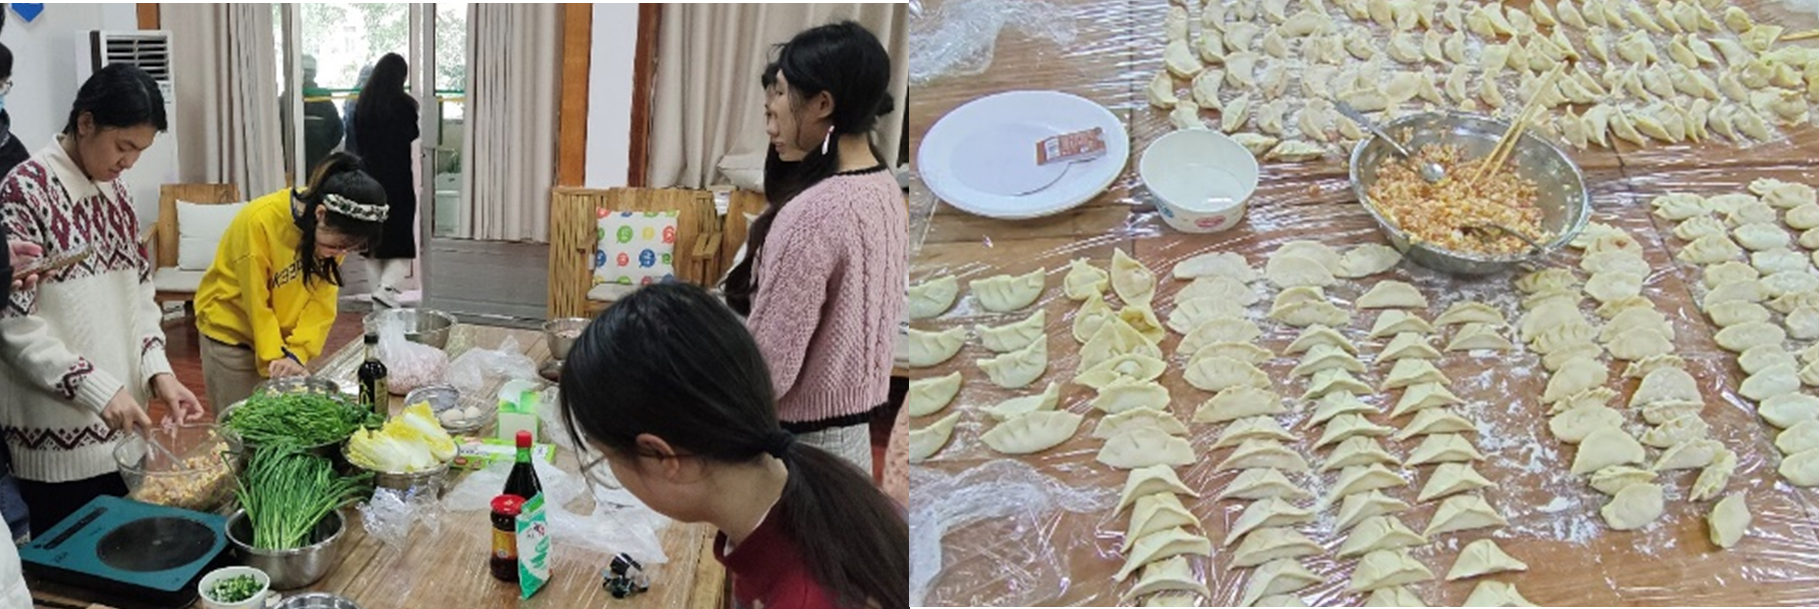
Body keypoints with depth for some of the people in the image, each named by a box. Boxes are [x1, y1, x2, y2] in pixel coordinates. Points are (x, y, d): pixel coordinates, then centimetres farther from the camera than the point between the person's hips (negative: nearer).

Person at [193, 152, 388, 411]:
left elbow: (322, 299, -12)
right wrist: (274, 360, -22)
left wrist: (297, 353, -23)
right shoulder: (259, 222, -27)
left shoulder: (331, 232, -13)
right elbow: (256, 304, -20)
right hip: (231, 333, -4)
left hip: (281, 334, 4)